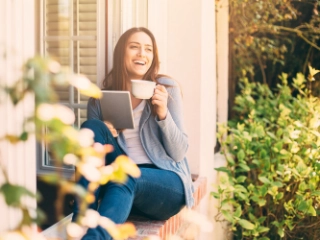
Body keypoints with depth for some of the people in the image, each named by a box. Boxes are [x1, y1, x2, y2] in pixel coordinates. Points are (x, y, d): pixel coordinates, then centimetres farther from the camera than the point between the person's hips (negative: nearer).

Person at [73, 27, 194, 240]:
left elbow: (178, 154, -3)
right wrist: (100, 137, -12)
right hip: (121, 179, 3)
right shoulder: (100, 99, 7)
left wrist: (163, 113, -20)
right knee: (91, 127, -21)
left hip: (167, 184, -3)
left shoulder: (167, 88, 0)